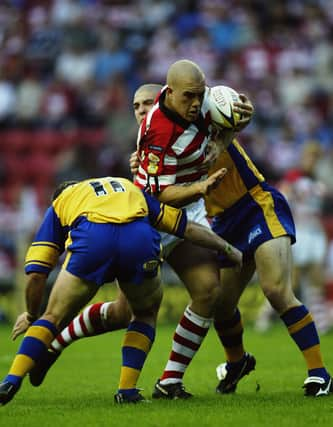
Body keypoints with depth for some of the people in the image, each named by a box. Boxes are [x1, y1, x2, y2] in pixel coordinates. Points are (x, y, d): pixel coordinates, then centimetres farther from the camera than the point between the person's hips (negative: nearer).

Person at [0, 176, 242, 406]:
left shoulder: (60, 203, 36)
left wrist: (31, 315, 43)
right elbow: (187, 228, 38)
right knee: (146, 315, 29)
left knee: (53, 318, 16)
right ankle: (127, 389, 17)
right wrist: (228, 249, 49)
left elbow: (36, 274, 28)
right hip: (140, 240, 1)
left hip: (90, 241, -1)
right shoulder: (130, 189, 44)